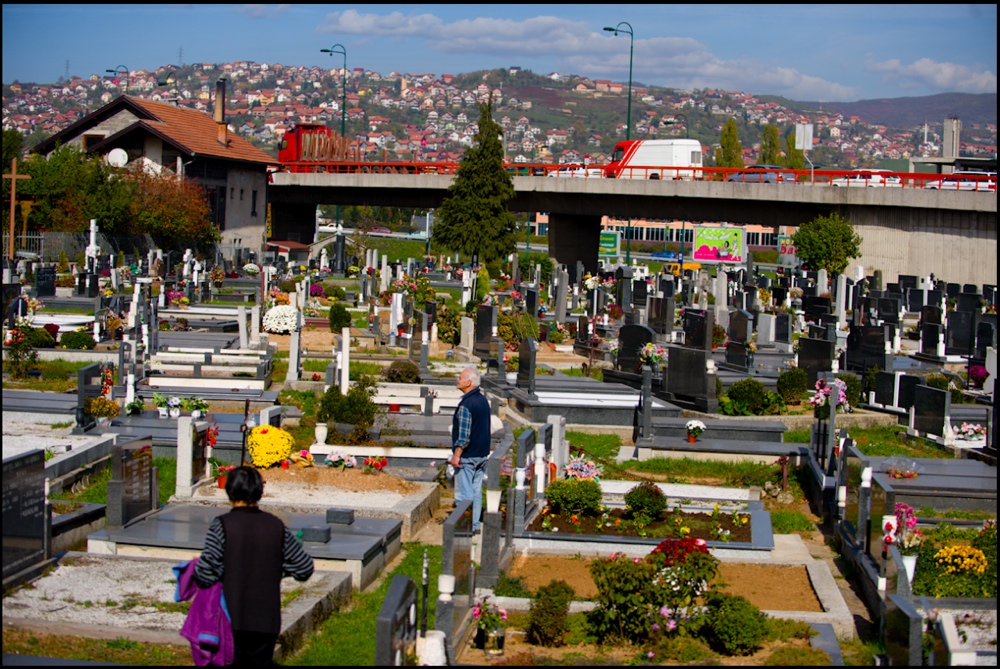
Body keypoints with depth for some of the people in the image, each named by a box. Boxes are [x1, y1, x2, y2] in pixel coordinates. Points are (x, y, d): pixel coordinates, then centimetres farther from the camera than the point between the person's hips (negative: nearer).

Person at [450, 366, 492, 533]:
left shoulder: (466, 405, -20)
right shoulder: (483, 400, 8)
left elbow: (463, 434, -23)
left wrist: (456, 455, -18)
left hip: (467, 456, -9)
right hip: (482, 455, 9)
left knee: (464, 494, -2)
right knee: (476, 491, 13)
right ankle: (475, 524, 18)